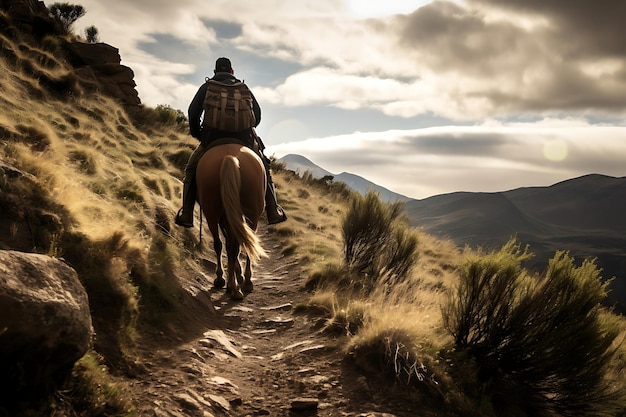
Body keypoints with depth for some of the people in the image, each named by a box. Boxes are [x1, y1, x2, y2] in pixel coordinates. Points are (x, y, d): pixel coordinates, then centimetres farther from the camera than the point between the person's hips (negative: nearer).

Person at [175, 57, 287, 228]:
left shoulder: (206, 87, 17)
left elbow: (193, 111, 4)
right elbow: (257, 112, 11)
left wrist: (196, 134, 17)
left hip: (212, 137, -1)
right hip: (243, 137, 1)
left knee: (191, 169, 19)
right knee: (263, 167, 22)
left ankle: (186, 213, 6)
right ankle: (273, 210, 14)